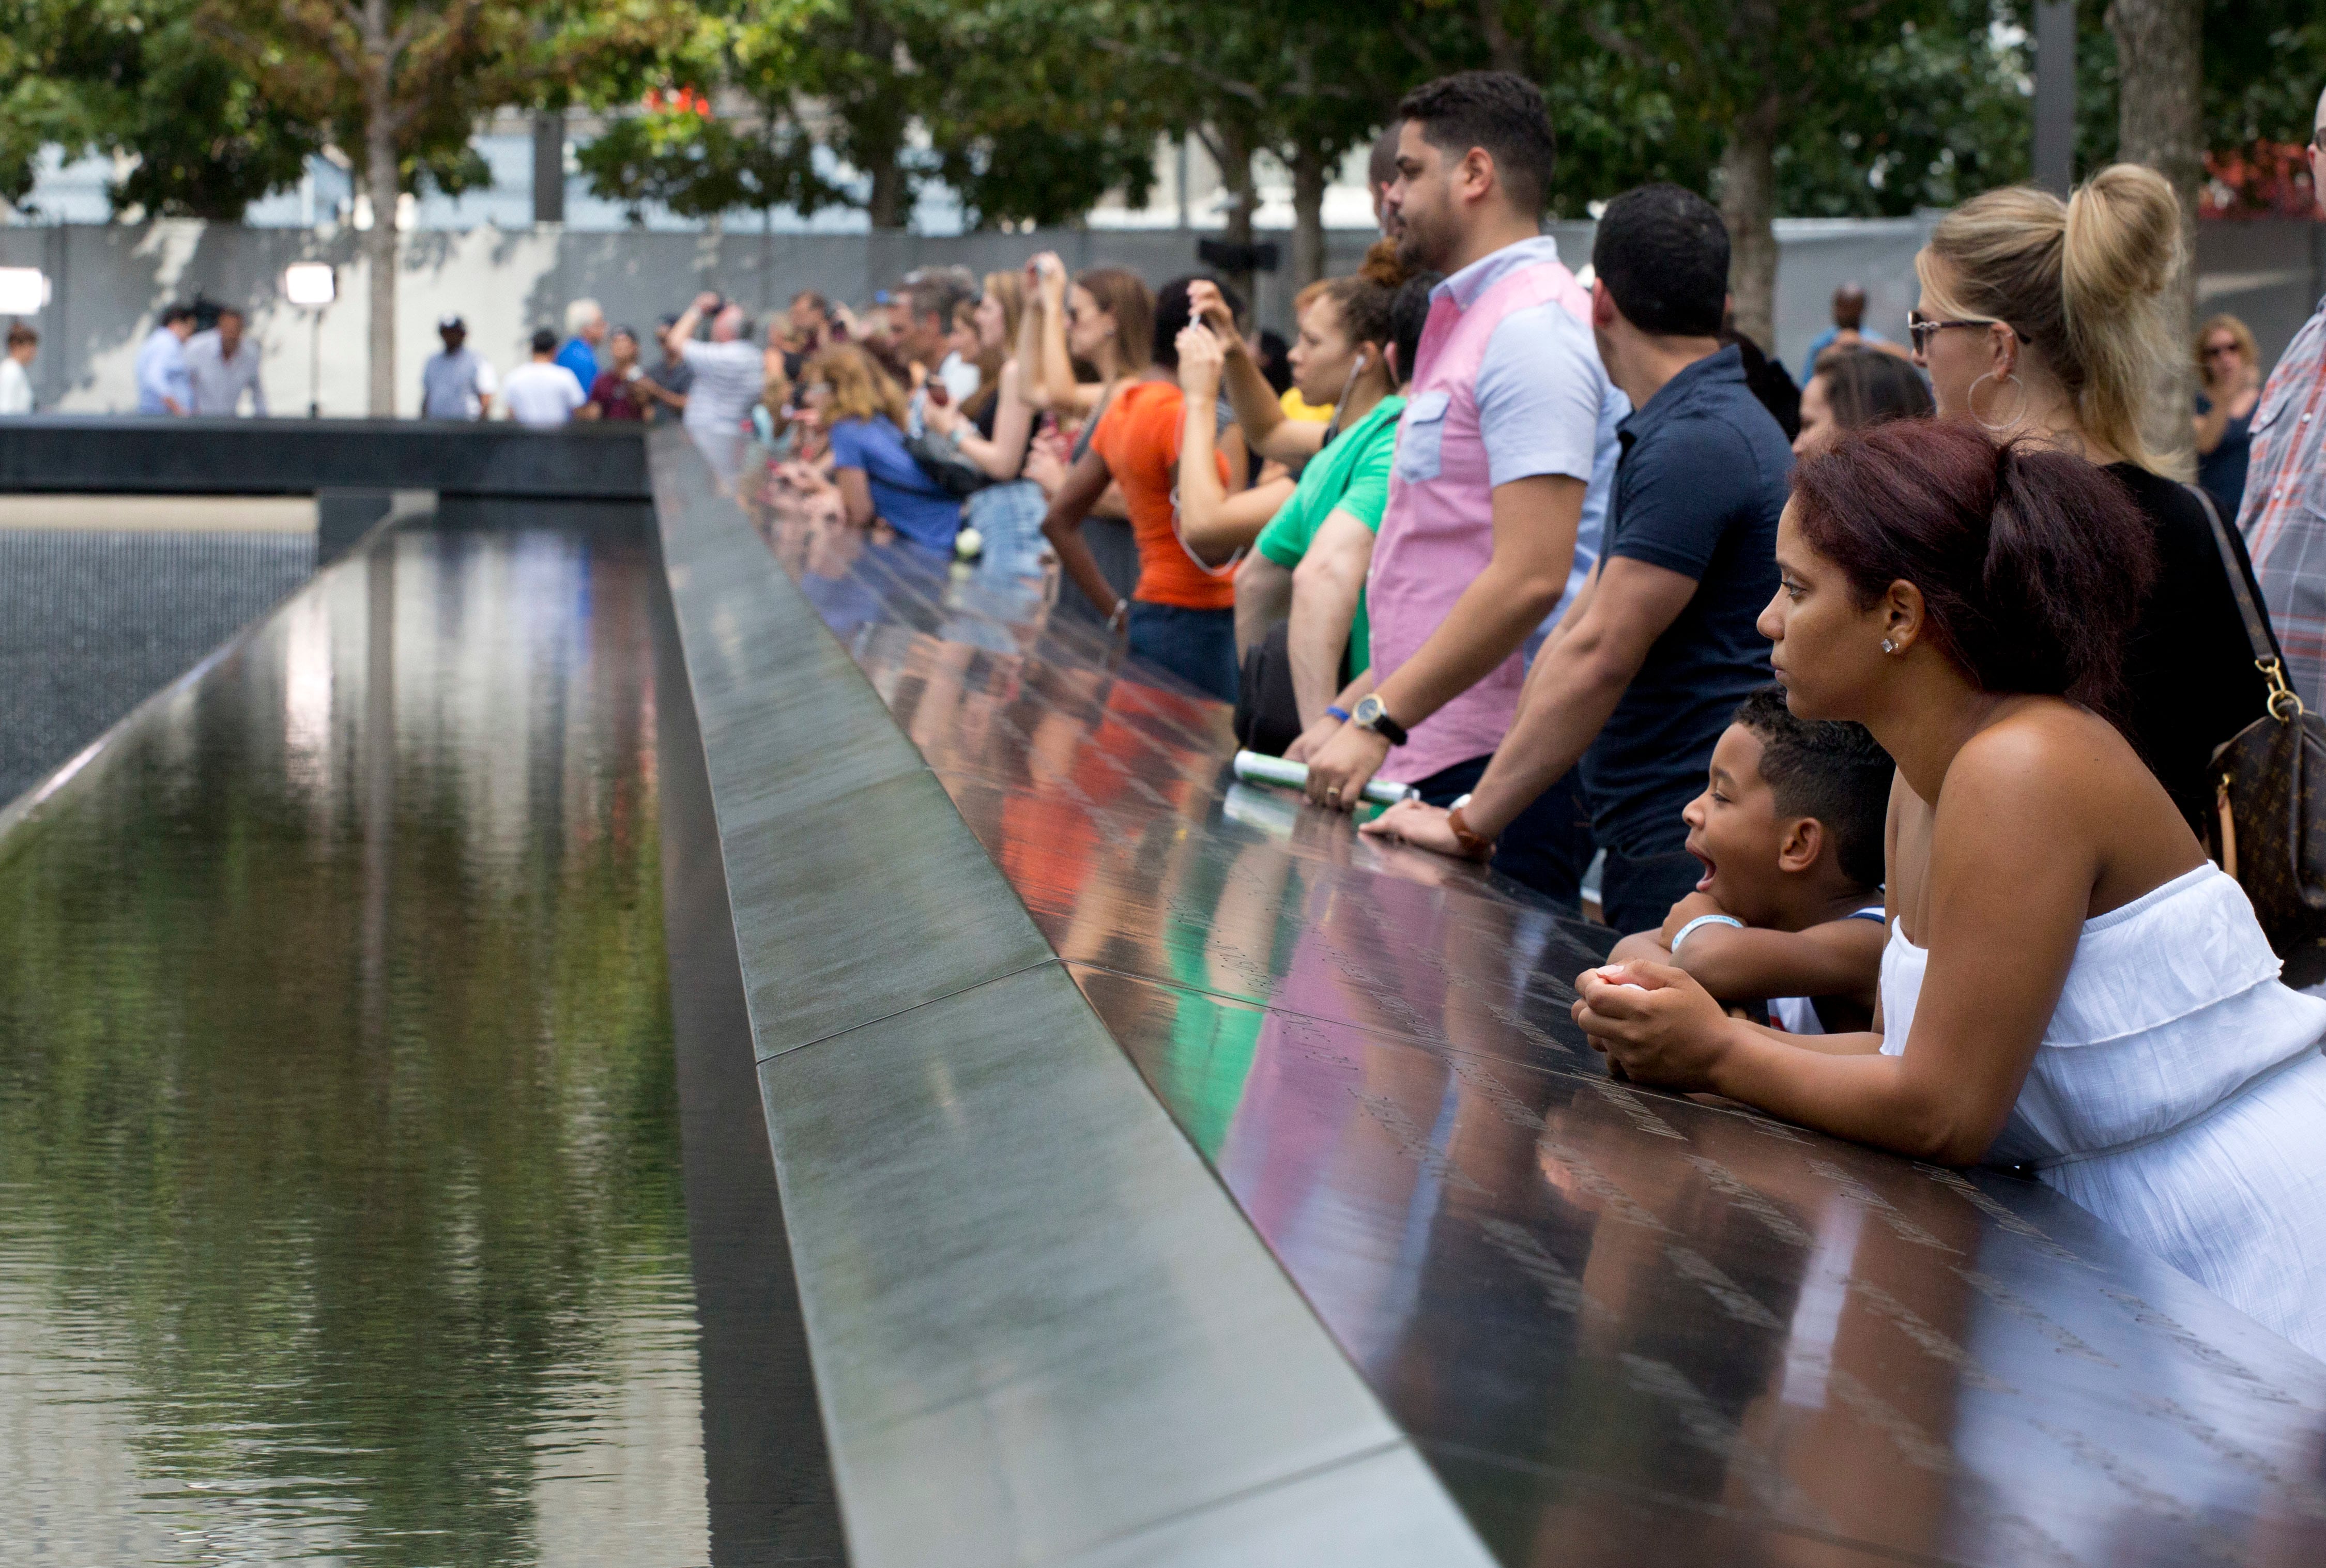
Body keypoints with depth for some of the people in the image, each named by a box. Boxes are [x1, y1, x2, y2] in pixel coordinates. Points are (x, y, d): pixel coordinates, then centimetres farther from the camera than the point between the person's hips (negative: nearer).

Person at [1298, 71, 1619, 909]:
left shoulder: (1533, 329, -12)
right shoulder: (1467, 321, 21)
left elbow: (1530, 576, -22)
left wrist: (1378, 721, -20)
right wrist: (1351, 710, 18)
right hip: (1430, 758, 9)